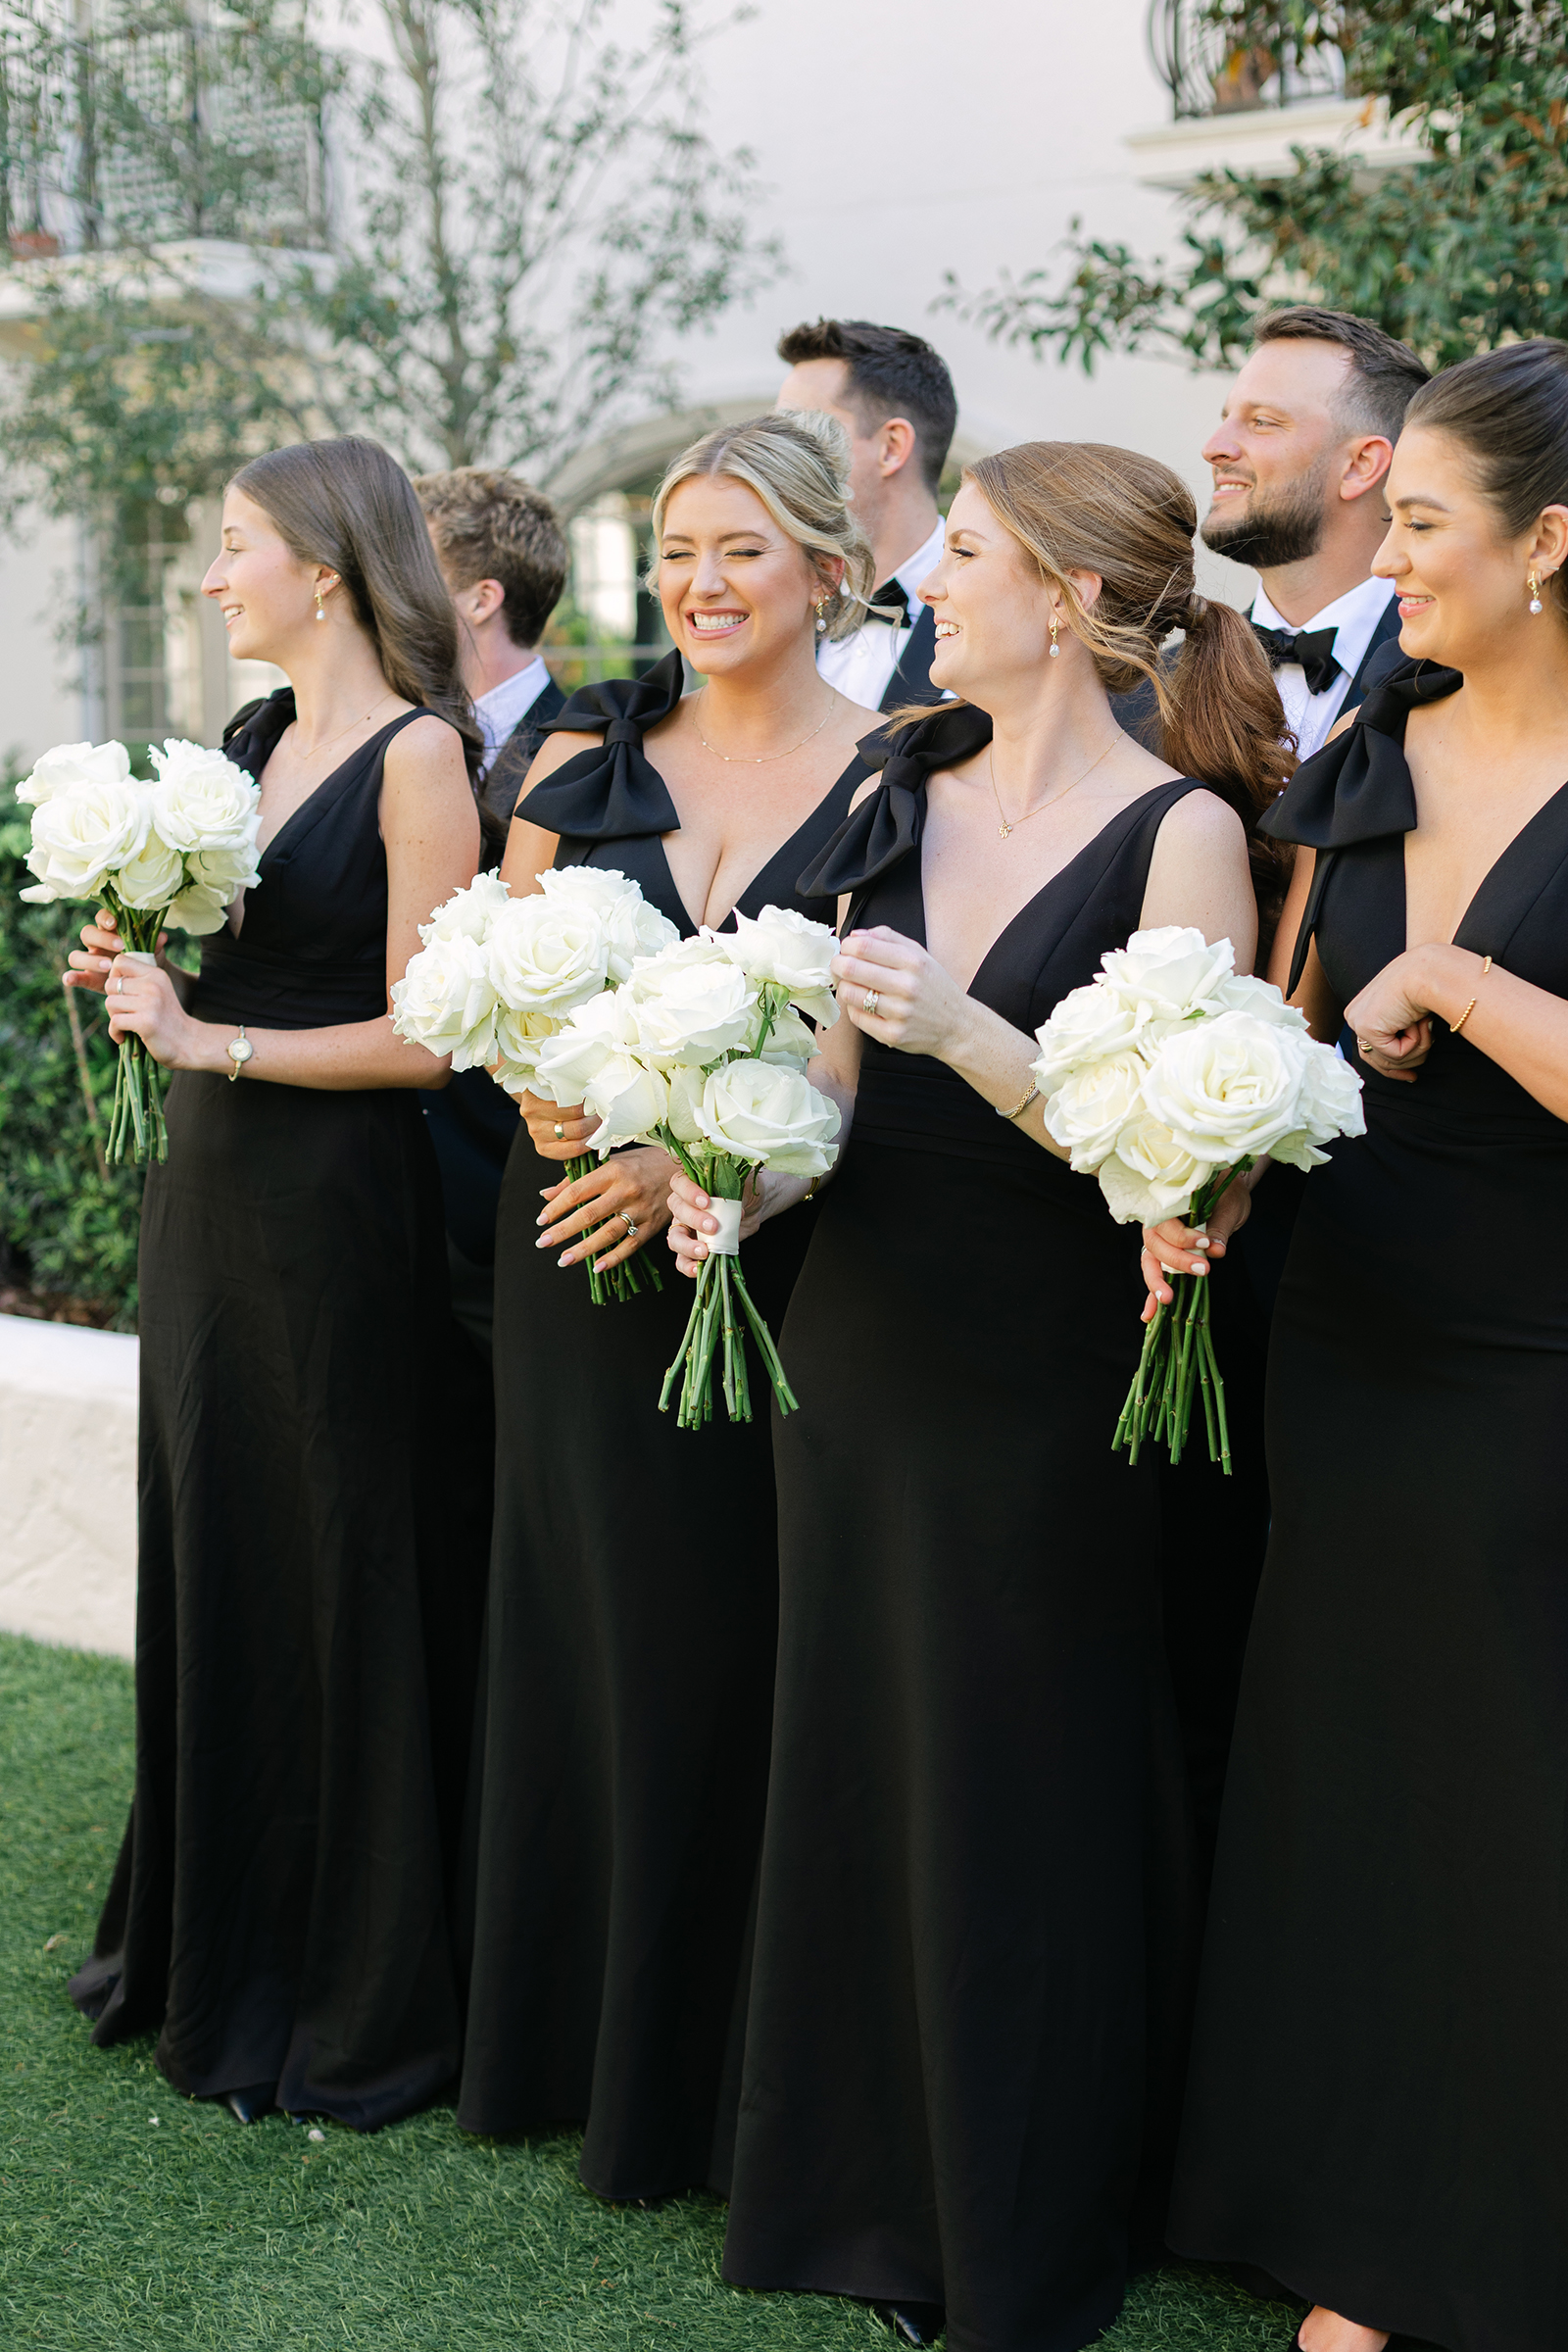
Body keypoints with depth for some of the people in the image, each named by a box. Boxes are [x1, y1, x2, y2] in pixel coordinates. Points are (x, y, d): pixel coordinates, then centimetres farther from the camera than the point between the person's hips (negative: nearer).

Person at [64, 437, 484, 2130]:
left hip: (333, 1206, -8)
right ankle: (208, 1947, 33)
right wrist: (134, 972, 0)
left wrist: (206, 1041, -17)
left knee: (341, 1584, 3)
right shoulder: (251, 739, 12)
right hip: (204, 1187, 8)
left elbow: (420, 1035, -17)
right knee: (206, 1562, 15)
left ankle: (357, 2006, 19)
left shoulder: (415, 753, -12)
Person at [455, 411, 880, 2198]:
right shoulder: (589, 751, 6)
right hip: (574, 1246, 3)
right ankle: (555, 2032, 29)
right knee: (575, 1624, 12)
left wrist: (705, 1161, -21)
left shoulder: (890, 778, -4)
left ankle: (702, 2072, 21)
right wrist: (539, 1089, -13)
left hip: (776, 1261, -3)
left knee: (728, 1644, 4)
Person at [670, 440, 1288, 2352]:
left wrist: (969, 1033, -27)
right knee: (857, 1770, 14)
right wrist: (751, 1179, -10)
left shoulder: (1180, 829, -10)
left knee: (1020, 1806, 6)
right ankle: (872, 2198, 33)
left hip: (1045, 1386, -6)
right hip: (862, 1351, 6)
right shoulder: (895, 801, 8)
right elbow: (835, 1084, 9)